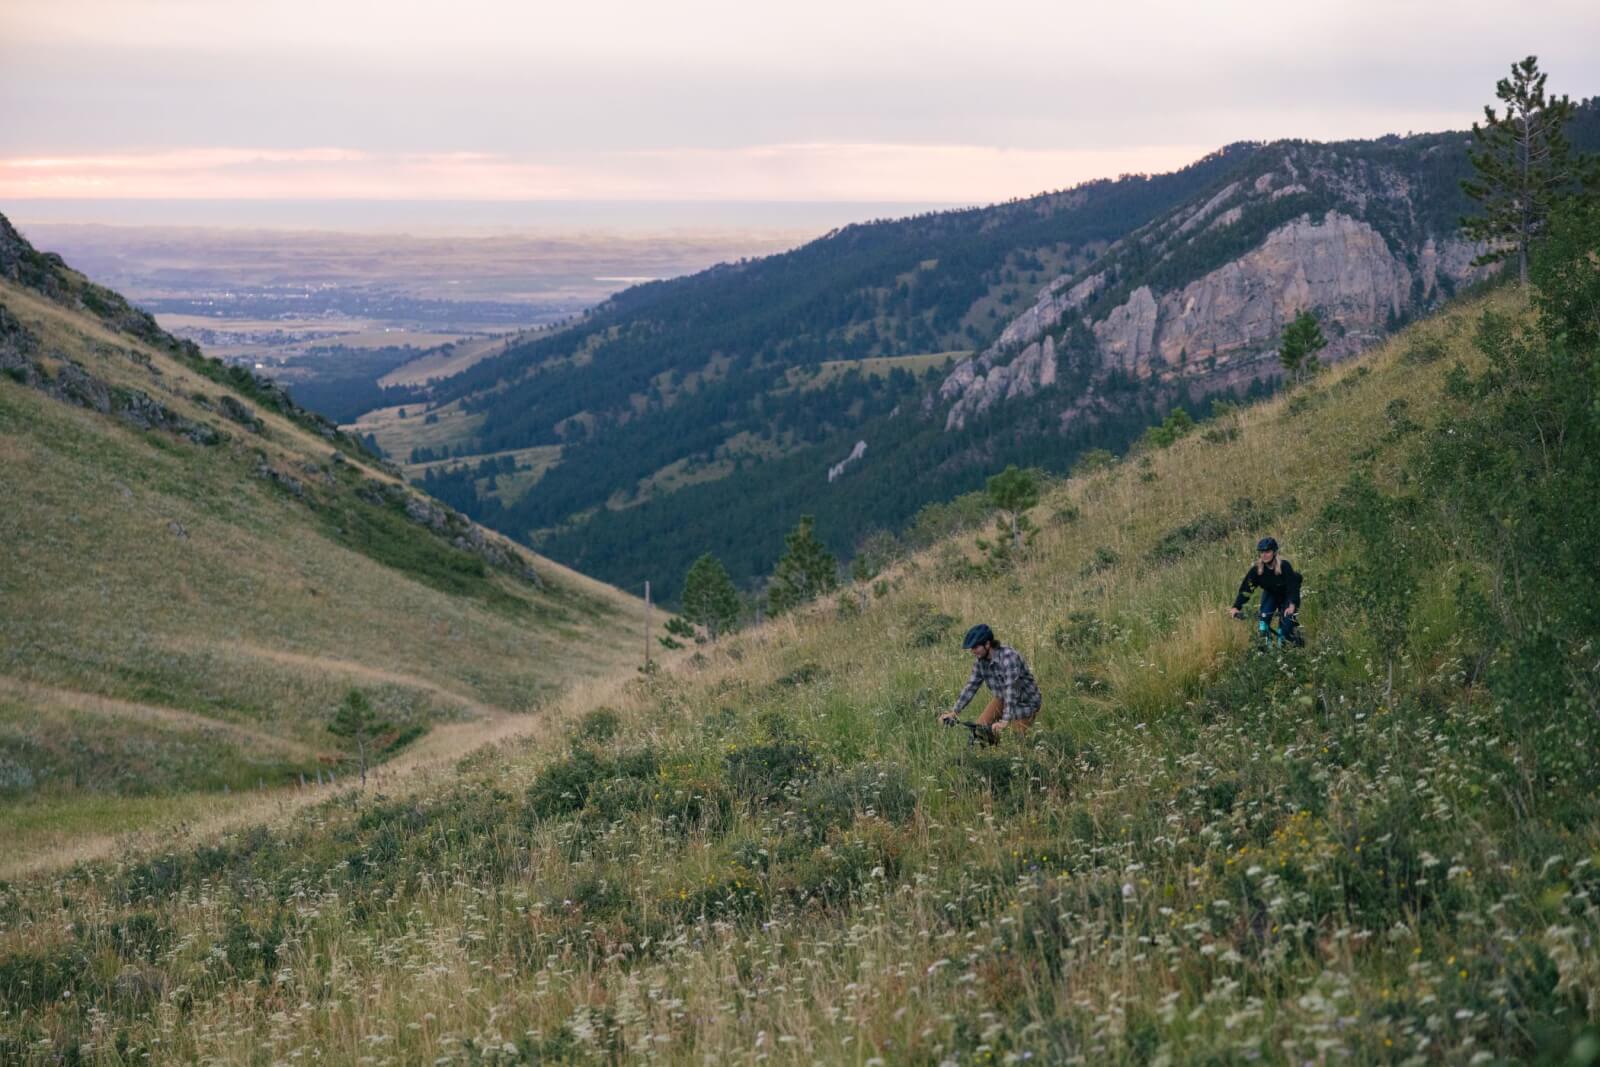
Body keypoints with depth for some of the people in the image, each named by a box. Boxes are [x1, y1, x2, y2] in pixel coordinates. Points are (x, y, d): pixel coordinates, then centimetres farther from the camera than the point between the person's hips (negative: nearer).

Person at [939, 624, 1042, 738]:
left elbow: (1011, 689, -39)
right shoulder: (980, 660, -10)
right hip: (1003, 699, 7)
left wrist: (1005, 721, -47)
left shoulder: (1008, 657, -32)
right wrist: (954, 712, -8)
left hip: (1025, 703, -7)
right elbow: (972, 686, -2)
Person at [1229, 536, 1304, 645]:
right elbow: (1246, 588, -23)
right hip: (1270, 594, 4)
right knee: (1264, 618, -20)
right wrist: (1236, 607, -36)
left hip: (1287, 596, -3)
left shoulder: (1284, 566, -29)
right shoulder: (1256, 569, -20)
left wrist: (1292, 605, -52)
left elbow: (1292, 586, -36)